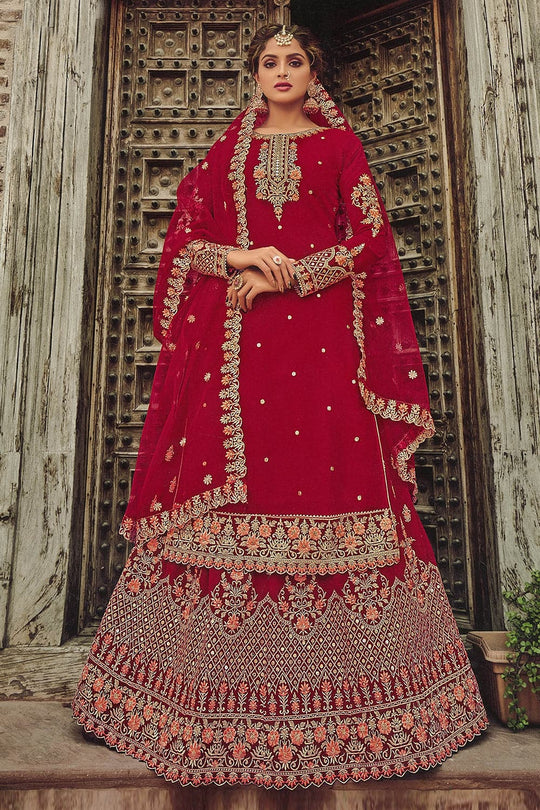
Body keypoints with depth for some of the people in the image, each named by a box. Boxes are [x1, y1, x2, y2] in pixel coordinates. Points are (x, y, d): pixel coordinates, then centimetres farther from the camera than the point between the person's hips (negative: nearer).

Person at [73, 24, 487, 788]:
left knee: (328, 467, -9)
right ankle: (223, 691, 8)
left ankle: (337, 706, 5)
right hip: (230, 338, 2)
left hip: (318, 332, -1)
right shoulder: (226, 151, 21)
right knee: (224, 477, -5)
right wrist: (242, 256, -7)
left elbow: (368, 238, 4)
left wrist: (287, 275, -7)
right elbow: (185, 239, 12)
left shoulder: (340, 144, 16)